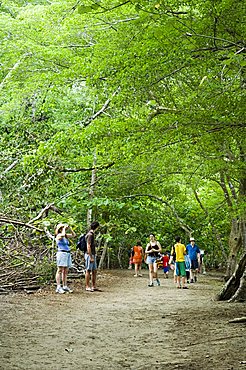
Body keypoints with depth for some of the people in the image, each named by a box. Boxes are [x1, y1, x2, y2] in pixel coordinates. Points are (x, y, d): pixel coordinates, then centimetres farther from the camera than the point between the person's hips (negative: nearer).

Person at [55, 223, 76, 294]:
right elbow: (63, 235, -28)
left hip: (68, 254, 8)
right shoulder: (58, 235, -6)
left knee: (65, 271, 8)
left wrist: (70, 228, 13)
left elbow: (74, 235, 22)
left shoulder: (66, 236, 17)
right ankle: (58, 287, -11)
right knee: (60, 271, -9)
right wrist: (64, 228, -11)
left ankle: (65, 286, 12)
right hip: (61, 253, -8)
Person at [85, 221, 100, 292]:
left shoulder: (92, 234, 14)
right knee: (88, 271, -3)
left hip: (93, 255, 10)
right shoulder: (90, 235, -15)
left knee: (94, 271, 10)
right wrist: (91, 257, -21)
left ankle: (93, 286, 15)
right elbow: (88, 247, -20)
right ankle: (87, 287, 2)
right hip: (89, 255, -10)